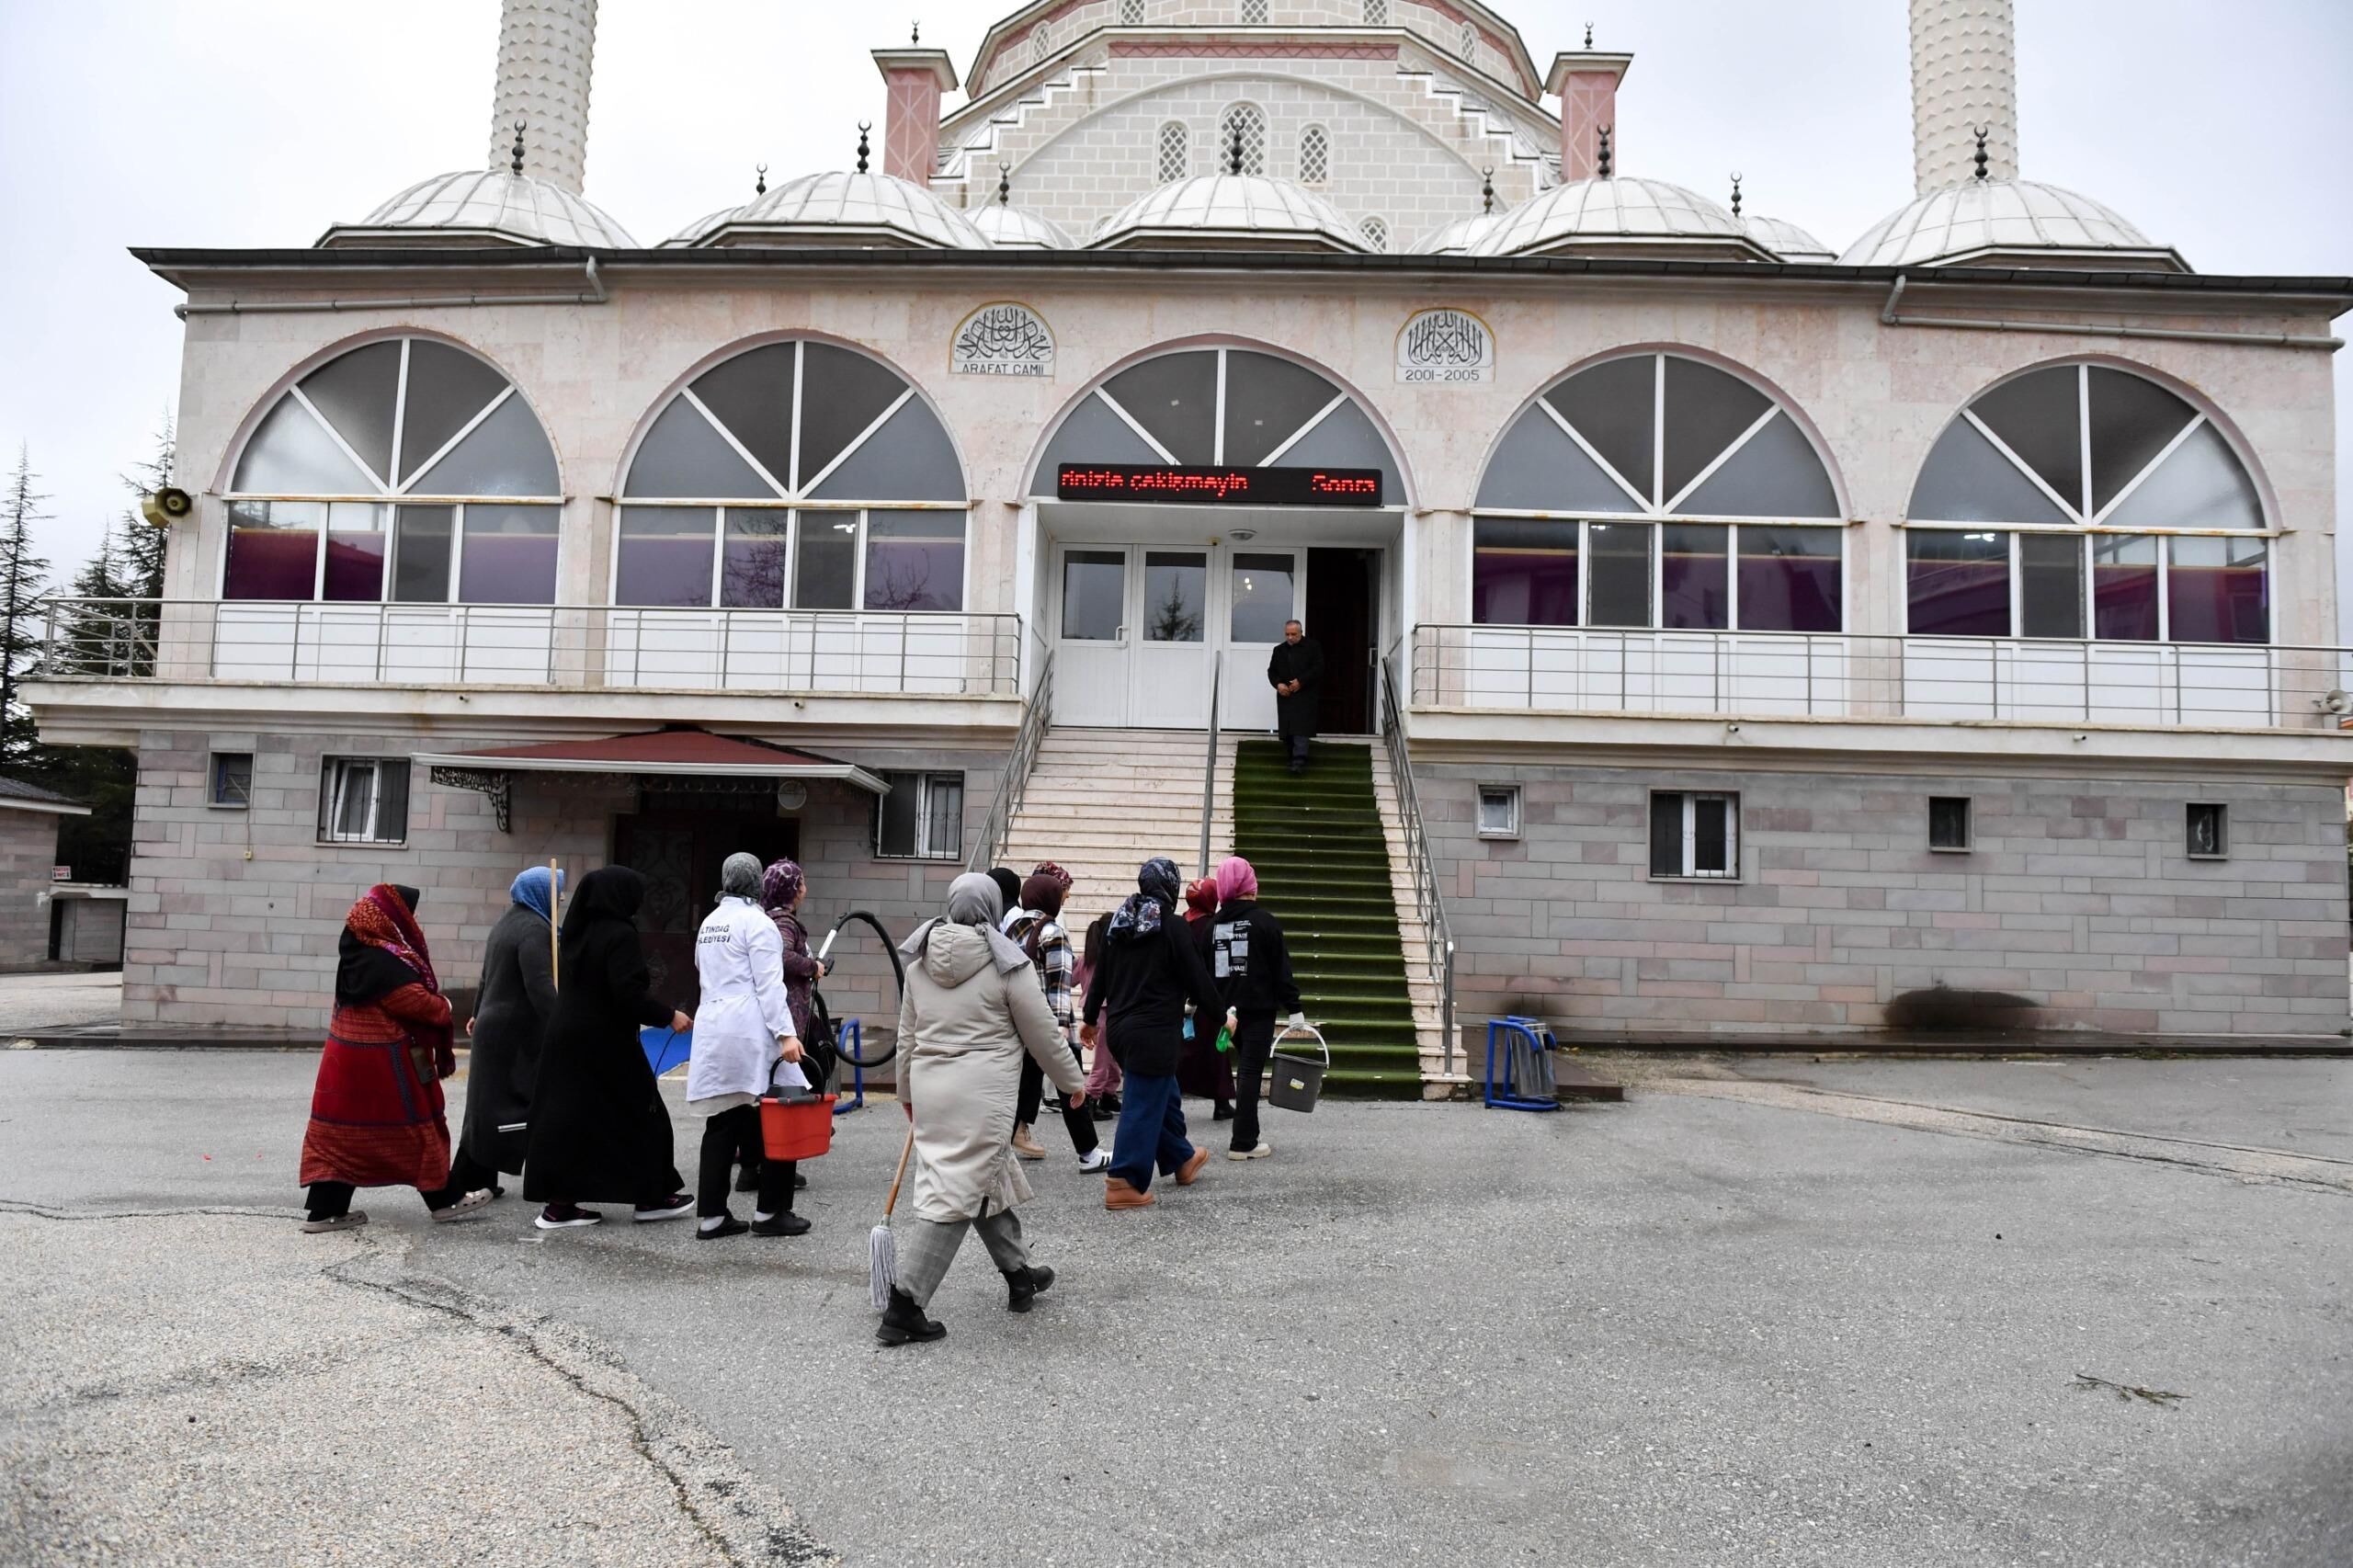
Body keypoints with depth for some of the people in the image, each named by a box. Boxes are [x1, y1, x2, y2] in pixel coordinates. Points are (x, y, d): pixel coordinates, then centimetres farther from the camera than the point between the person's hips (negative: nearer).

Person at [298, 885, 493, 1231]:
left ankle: (325, 1210, 11)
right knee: (415, 1127, 4)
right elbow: (418, 1002, -20)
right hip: (383, 1062, -9)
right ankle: (444, 1199, 16)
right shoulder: (386, 961, -22)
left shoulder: (357, 952, 8)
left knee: (343, 1131, 10)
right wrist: (444, 1008, -1)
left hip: (348, 1058, 9)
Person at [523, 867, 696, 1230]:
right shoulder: (620, 935, -16)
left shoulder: (577, 932, 9)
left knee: (568, 1117, 8)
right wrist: (669, 1016, -12)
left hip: (567, 1040, 7)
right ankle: (652, 1196, 14)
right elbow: (629, 993, -22)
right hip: (606, 1045, -7)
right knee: (641, 1114, 6)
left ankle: (559, 1203, 8)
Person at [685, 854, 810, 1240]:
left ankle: (710, 1216, 10)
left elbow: (703, 971, 19)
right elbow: (768, 984, -14)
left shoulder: (709, 922, 17)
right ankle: (770, 1212, 5)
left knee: (721, 1123, 10)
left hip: (711, 1030, 8)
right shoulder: (757, 922, -7)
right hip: (751, 1031, -8)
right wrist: (785, 1034, -17)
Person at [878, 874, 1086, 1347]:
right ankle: (903, 1306, -5)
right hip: (981, 1093, -7)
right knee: (954, 1193, -4)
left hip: (930, 1086, 7)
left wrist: (908, 1092, 27)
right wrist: (1072, 1081, 12)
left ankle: (1019, 1273, 33)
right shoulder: (1005, 964, -8)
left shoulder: (921, 961, 8)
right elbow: (1043, 1034, -2)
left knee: (991, 1178, 21)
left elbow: (907, 1035, 15)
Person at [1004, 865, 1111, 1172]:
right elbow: (1060, 983, -17)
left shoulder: (1014, 927, 9)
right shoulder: (1053, 933, -12)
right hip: (1048, 1021, -7)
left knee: (1026, 1083, 10)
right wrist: (1062, 1023, -19)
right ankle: (1090, 1153, 13)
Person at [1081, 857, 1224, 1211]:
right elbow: (1197, 979, -9)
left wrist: (1091, 1019, 26)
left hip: (1121, 1026, 8)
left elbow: (1100, 976, 16)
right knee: (1144, 1105, -2)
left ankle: (1181, 1160, 37)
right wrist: (1222, 1013, 4)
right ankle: (1123, 1184, -1)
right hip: (1156, 1031, -8)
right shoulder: (1173, 927, -12)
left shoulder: (1118, 925, 9)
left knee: (1164, 1094, 22)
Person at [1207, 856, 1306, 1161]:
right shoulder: (1265, 921, -9)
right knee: (1251, 1071, -3)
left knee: (1245, 1067, 18)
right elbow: (1282, 969, -10)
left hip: (1228, 1008, 5)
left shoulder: (1214, 925, 6)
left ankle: (1249, 1134, 21)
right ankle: (1244, 1143, -4)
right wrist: (1294, 1008, -6)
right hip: (1259, 1008, -5)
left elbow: (1204, 969, 9)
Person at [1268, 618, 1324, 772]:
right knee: (1286, 730, 5)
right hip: (1285, 695, 5)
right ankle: (1293, 756, 19)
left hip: (1305, 695, -5)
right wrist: (1278, 684, -6)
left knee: (1301, 728, -14)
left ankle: (1299, 760, -19)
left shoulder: (1312, 647, 1)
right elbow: (1271, 671, 14)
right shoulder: (1279, 650, 14)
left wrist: (1301, 681, -14)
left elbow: (1318, 668, -6)